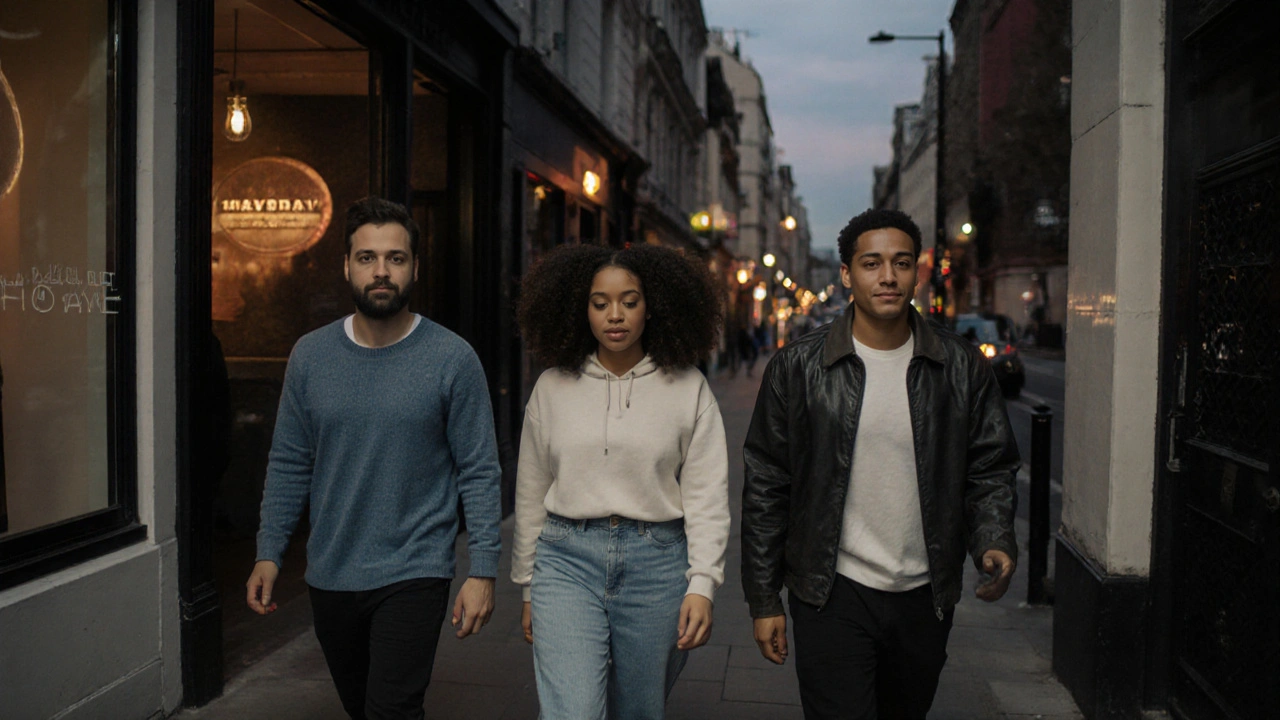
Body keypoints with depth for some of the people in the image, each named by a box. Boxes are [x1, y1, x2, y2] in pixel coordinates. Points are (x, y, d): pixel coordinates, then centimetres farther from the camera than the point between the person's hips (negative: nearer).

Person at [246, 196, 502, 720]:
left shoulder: (452, 359, -9)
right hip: (330, 575, 4)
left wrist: (483, 571, -11)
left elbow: (479, 472, -7)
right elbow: (289, 464, 7)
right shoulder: (310, 356, 1)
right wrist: (269, 551, 1)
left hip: (413, 575, -4)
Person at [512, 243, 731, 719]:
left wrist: (702, 584, -8)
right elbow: (531, 493, 10)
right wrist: (529, 589, 12)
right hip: (568, 558, 0)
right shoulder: (552, 386, 5)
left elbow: (706, 494, -1)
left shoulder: (688, 388, 0)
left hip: (655, 562, 0)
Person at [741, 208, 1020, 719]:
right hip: (832, 598, -3)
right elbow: (766, 486, -1)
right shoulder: (799, 367, -4)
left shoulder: (962, 367, 1)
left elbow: (990, 470, 8)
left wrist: (994, 543, -13)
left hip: (925, 599, 3)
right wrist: (763, 600, -1)